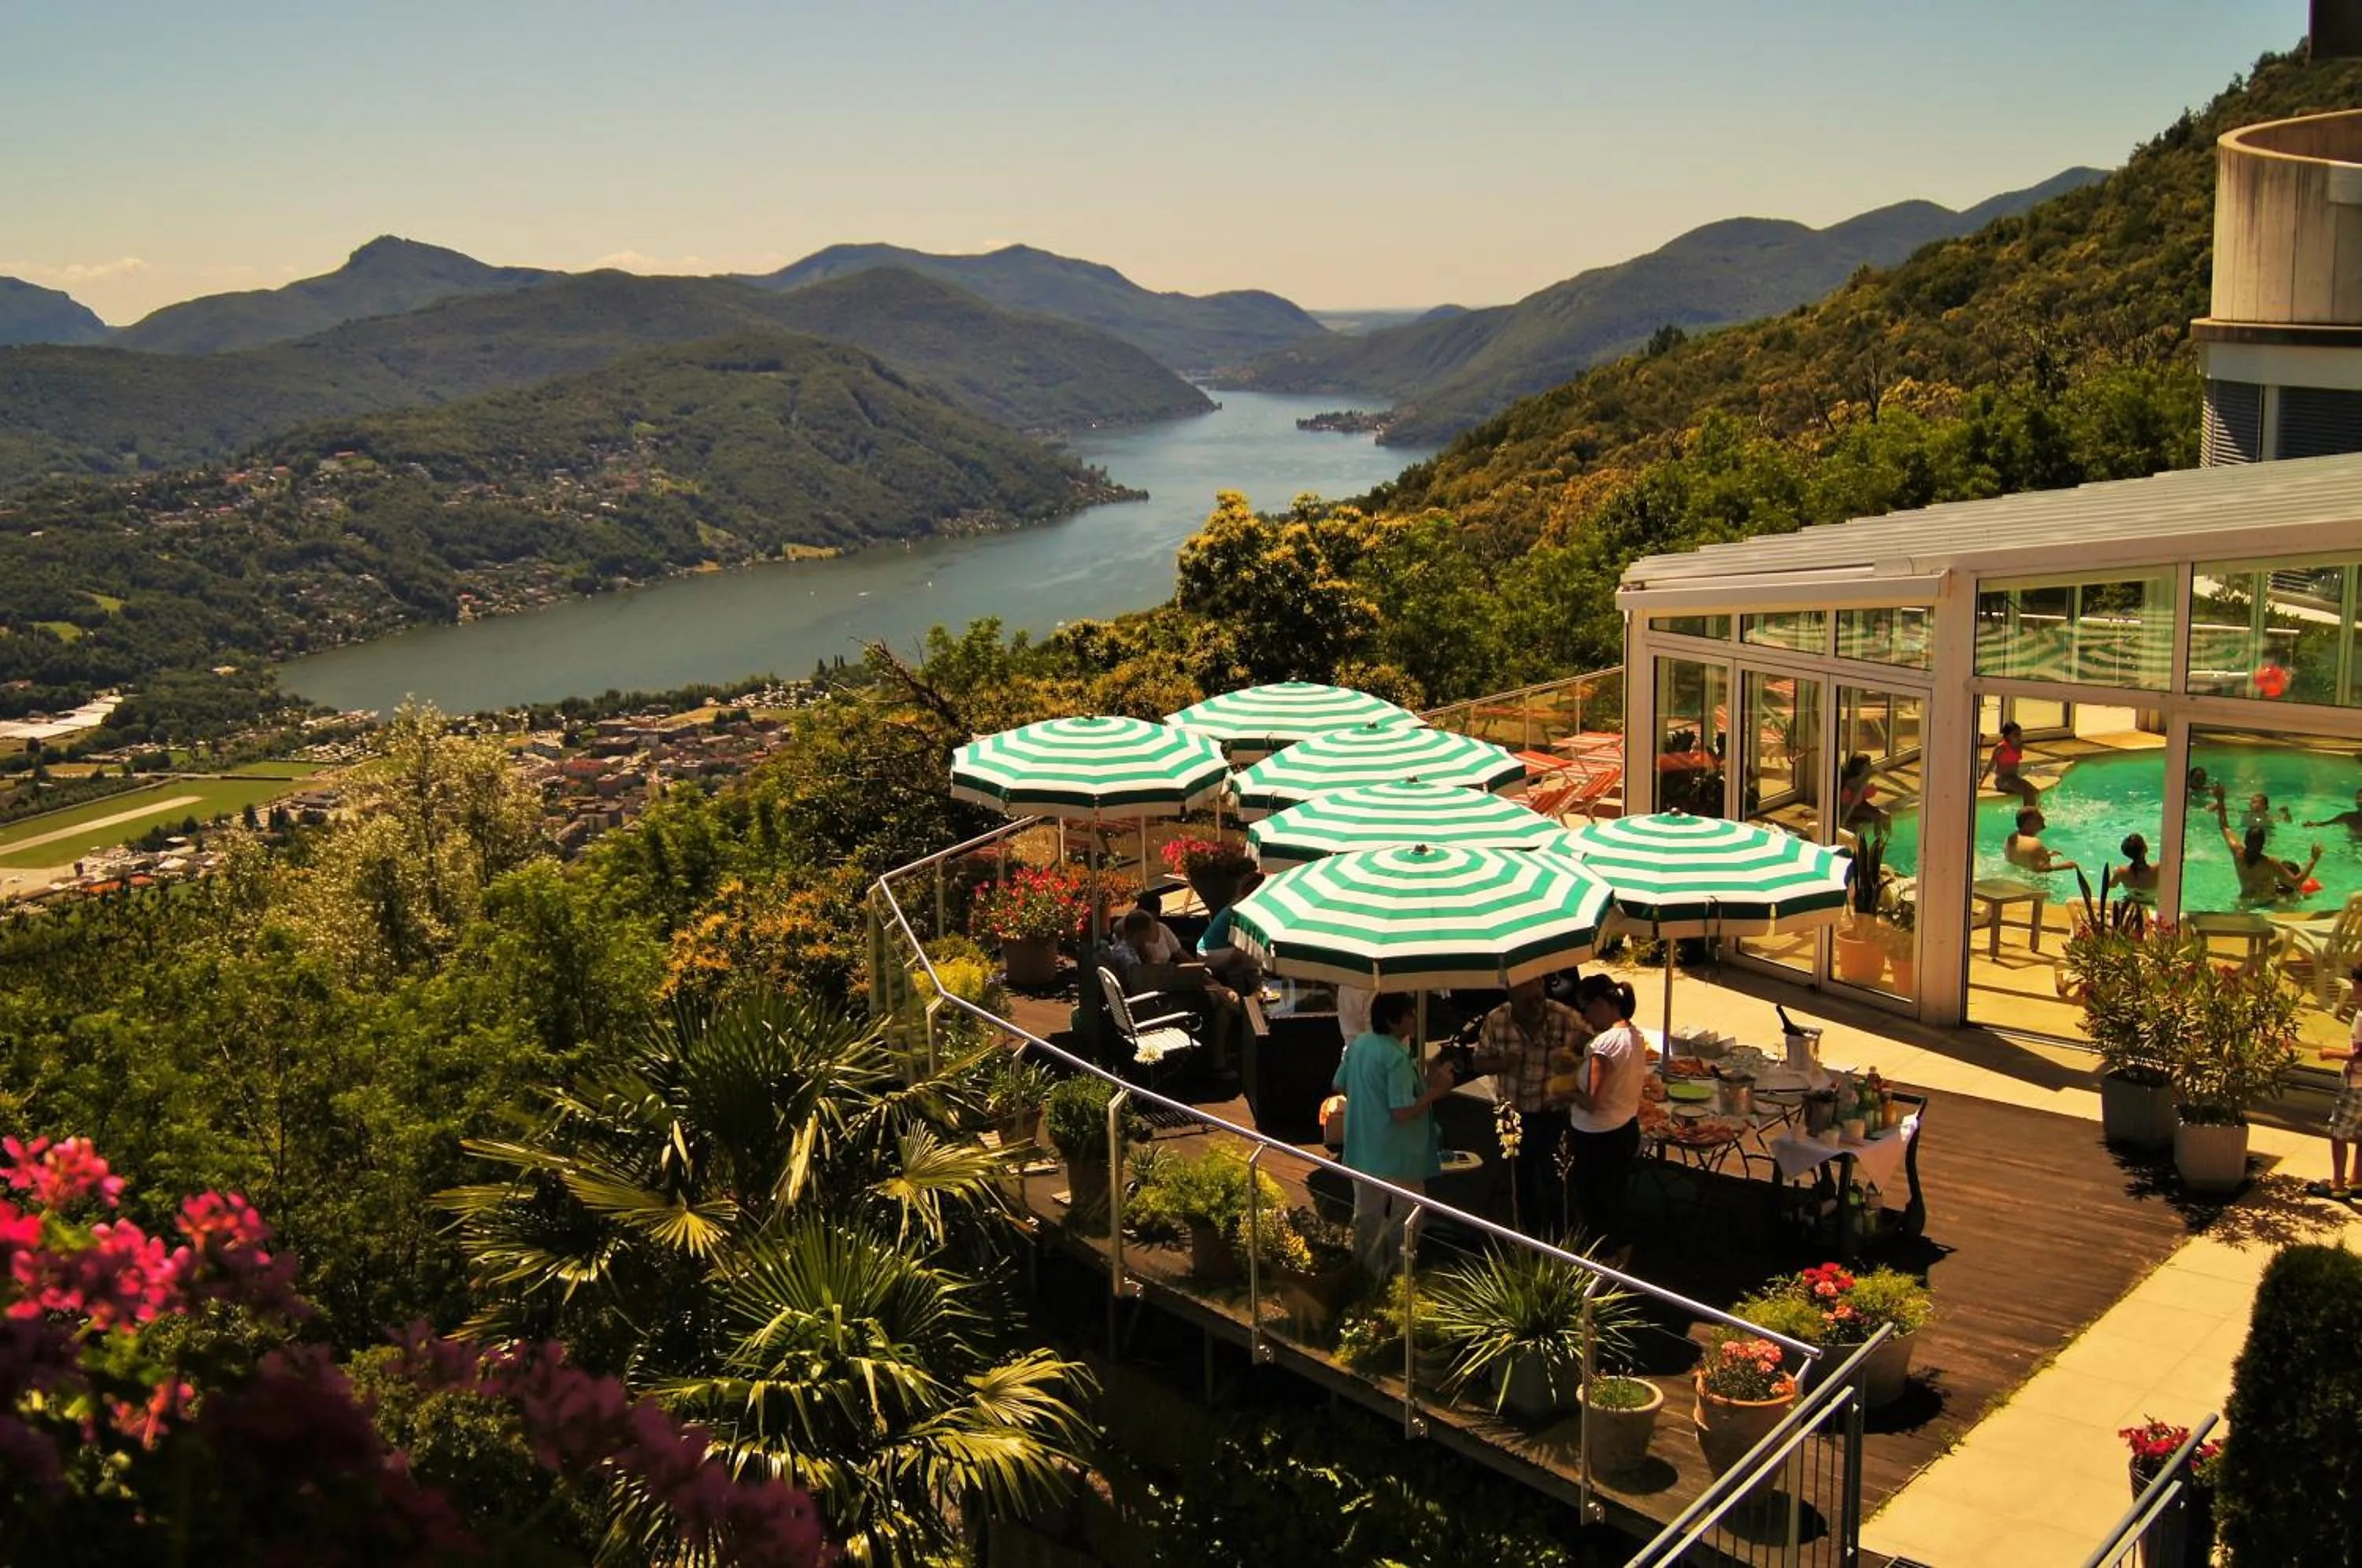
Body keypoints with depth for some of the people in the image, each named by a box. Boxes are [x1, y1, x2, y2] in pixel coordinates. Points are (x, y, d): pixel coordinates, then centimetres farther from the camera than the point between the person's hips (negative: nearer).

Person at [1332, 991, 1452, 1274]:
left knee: (1367, 1213, 19)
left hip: (1363, 1149, 8)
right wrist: (1436, 1090, -18)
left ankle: (1367, 1270, 30)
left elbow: (1339, 1086, 13)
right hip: (1396, 1154, -8)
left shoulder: (1358, 1045, 1)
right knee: (1404, 1217, 7)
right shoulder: (1397, 1058, -24)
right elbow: (1403, 1113, -27)